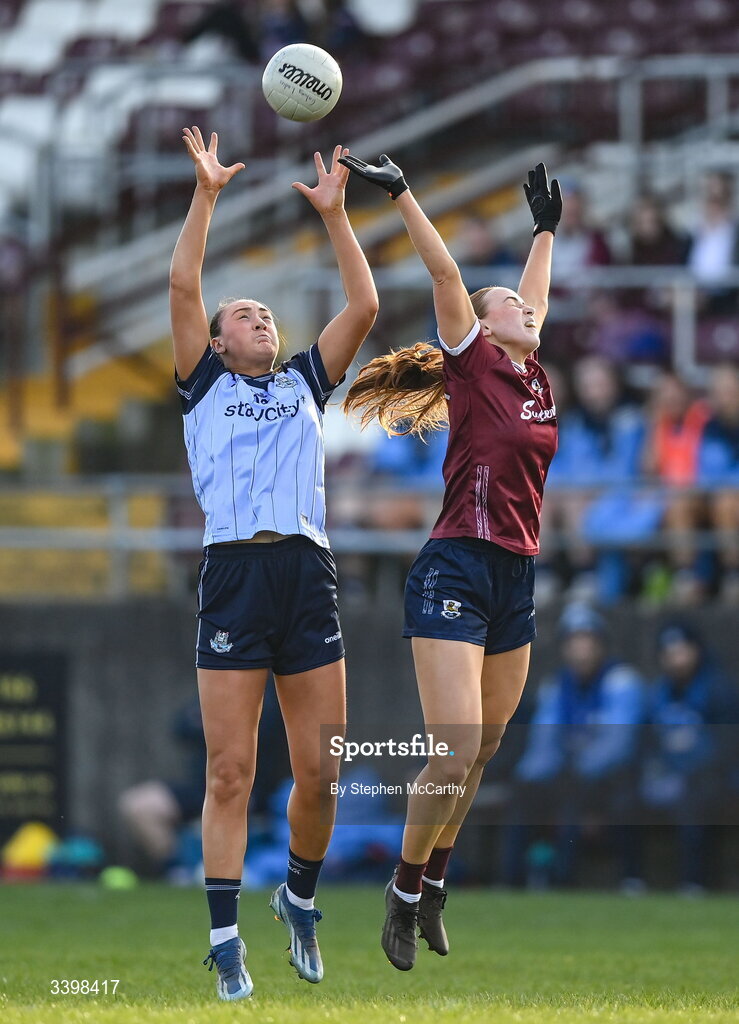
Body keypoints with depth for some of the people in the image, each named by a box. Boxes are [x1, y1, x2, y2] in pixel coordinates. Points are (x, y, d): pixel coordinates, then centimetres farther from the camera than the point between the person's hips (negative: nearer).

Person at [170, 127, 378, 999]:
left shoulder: (305, 382, 22)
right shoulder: (204, 386, 15)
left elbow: (363, 306, 14)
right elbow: (183, 288, 4)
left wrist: (333, 212, 11)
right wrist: (206, 194, 2)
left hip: (308, 574, 3)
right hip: (235, 573, -3)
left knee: (320, 773, 1)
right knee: (231, 772, -6)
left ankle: (300, 897, 25)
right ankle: (226, 943, -3)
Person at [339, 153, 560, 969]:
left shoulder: (532, 378, 13)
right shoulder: (475, 365, -4)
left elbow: (535, 298, 31)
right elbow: (445, 274, -10)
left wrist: (546, 227, 39)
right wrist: (401, 195, -11)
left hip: (515, 580, 7)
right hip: (456, 572, -7)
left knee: (483, 749, 11)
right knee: (454, 749, -14)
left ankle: (435, 882, 25)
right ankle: (405, 893, 1)